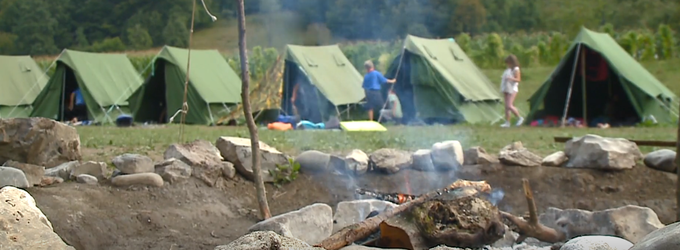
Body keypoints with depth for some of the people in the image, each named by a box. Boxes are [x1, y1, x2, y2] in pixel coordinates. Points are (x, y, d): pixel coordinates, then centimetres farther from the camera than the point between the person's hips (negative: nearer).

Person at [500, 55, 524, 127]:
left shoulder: (516, 69, -9)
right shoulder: (508, 69, 15)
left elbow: (518, 80, -15)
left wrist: (510, 78, -31)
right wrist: (502, 78, 7)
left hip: (512, 89, -9)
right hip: (506, 89, 9)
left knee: (510, 106, -16)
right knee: (507, 106, 6)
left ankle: (520, 118, 0)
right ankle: (507, 122, 7)